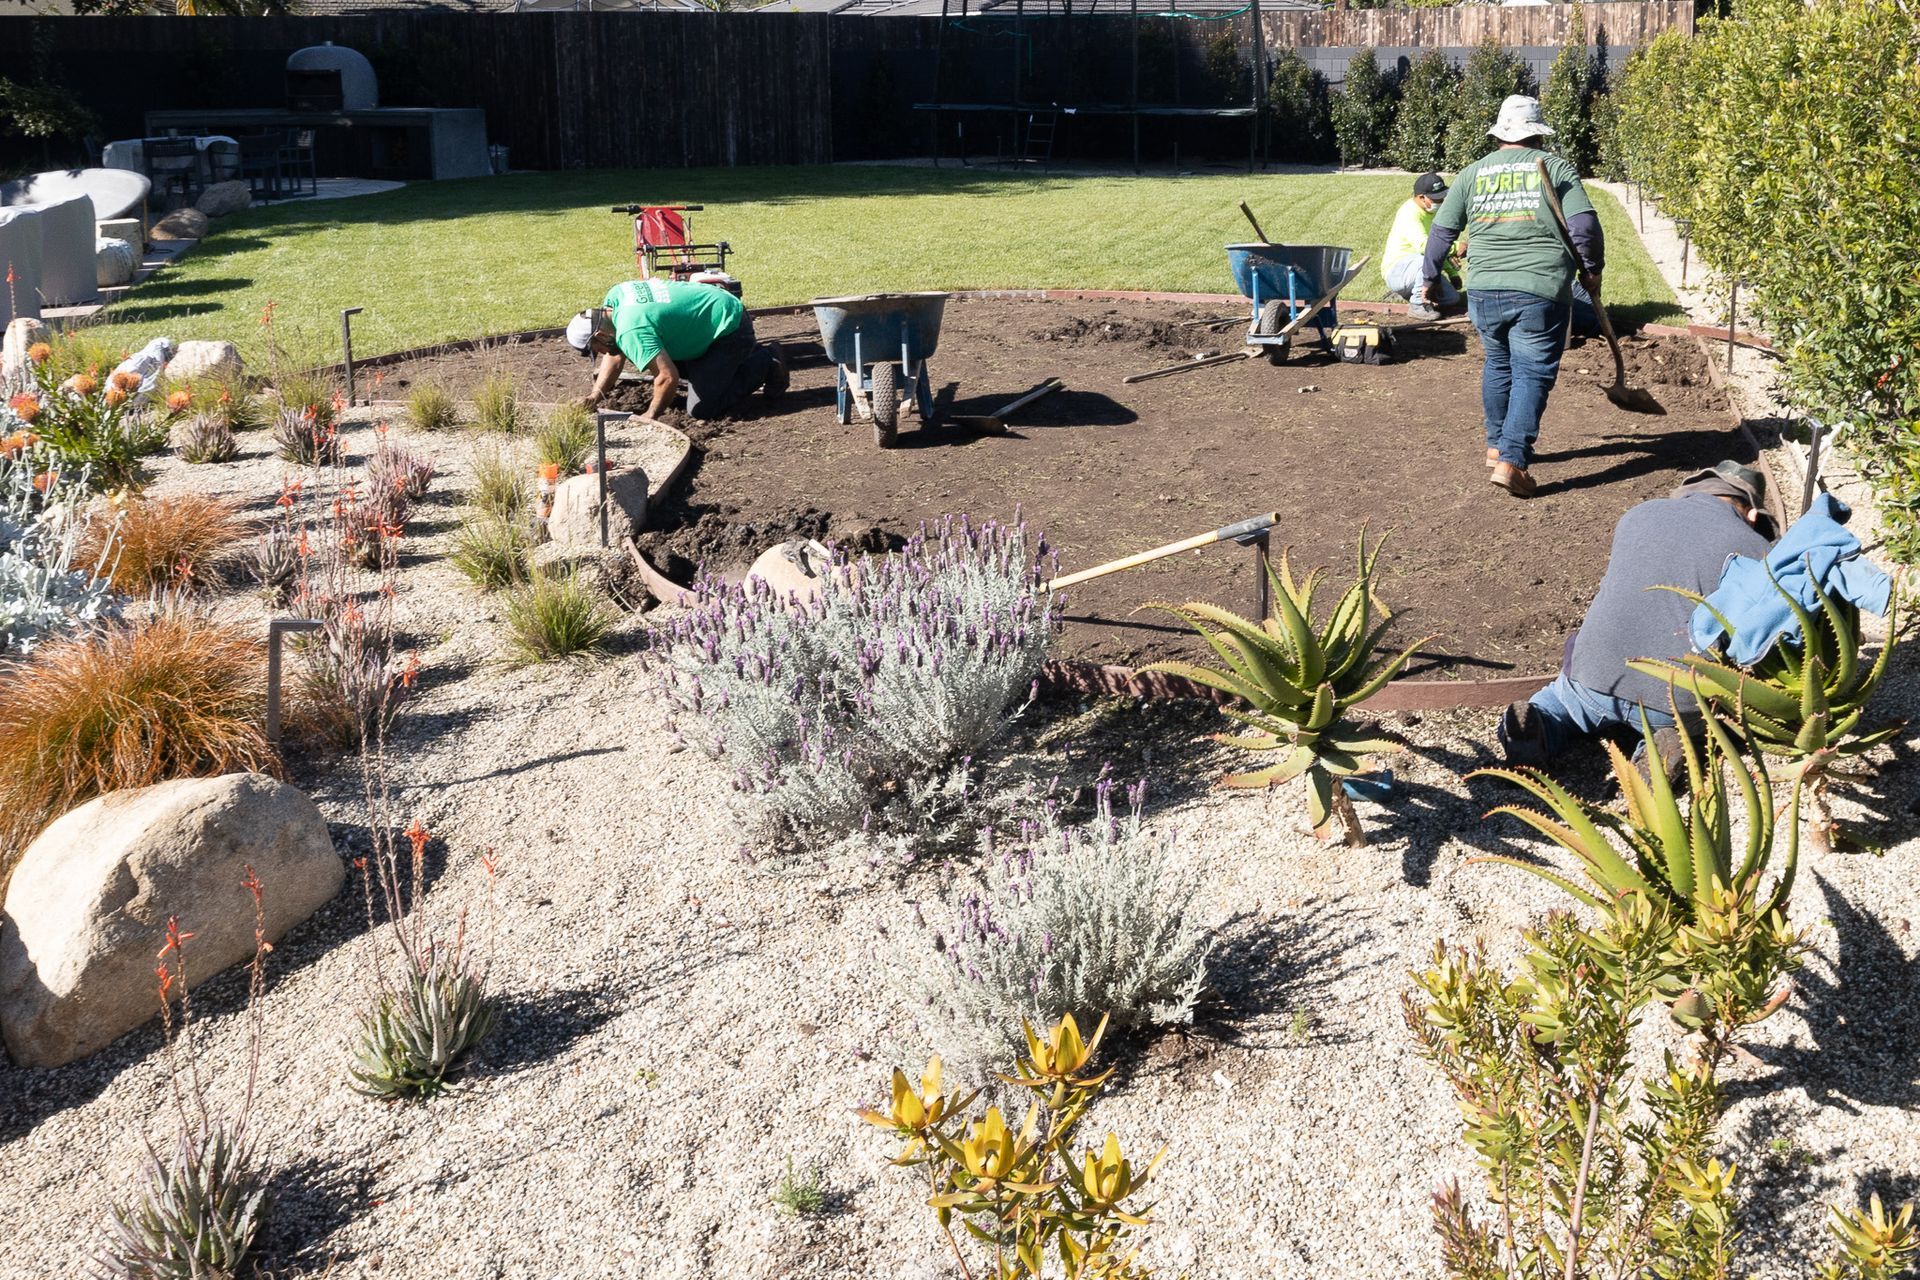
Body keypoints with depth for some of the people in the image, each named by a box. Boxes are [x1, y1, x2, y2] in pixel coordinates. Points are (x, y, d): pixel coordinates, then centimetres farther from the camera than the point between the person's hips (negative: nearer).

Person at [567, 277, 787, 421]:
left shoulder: (632, 331, -30)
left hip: (730, 327, -10)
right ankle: (750, 354, 24)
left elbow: (668, 377, -35)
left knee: (701, 410, -11)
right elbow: (615, 356, 11)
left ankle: (765, 362, 3)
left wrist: (649, 416, -19)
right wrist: (595, 396, 3)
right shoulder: (615, 296, -1)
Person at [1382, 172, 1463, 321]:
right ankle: (1418, 305, -21)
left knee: (1453, 298, 3)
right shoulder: (1409, 214, -25)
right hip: (1396, 271, -9)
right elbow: (1423, 245, -42)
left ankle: (1405, 292, 18)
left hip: (1415, 267, 9)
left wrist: (1452, 273, 13)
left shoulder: (1433, 210, 5)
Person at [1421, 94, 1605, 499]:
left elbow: (1442, 231, 11)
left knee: (1498, 364, 22)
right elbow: (1584, 226, -7)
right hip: (1540, 292, -4)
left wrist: (1430, 276, 25)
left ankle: (1497, 444, 32)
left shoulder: (1473, 173, 9)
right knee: (1532, 374, 0)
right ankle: (1511, 461, -10)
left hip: (1484, 291, 4)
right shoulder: (1557, 168, 1)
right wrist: (1592, 269, 8)